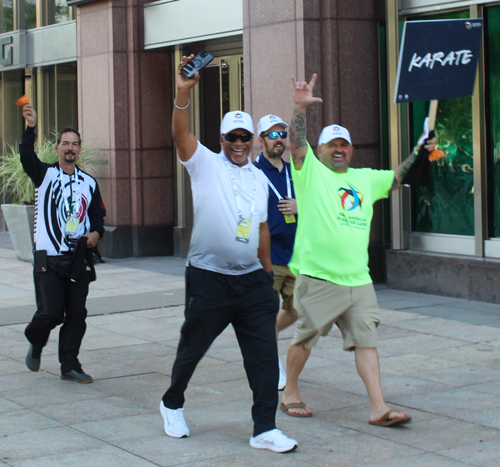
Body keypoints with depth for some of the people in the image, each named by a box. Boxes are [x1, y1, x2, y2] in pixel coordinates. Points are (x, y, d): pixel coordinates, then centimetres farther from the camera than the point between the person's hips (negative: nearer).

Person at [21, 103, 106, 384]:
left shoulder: (89, 182, 13)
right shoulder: (45, 175, 2)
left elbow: (98, 215, 18)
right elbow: (27, 157, -17)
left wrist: (96, 233, -4)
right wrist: (31, 128, -32)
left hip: (79, 258, 3)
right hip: (49, 257, -3)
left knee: (77, 313, 2)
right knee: (51, 311, -9)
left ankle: (70, 365, 11)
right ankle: (36, 342, 22)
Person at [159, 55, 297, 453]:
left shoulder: (260, 179, 13)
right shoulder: (206, 164, -2)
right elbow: (181, 134, -20)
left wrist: (268, 273, 20)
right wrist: (183, 92, -34)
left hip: (252, 281, 4)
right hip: (208, 281, -4)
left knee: (264, 354, -2)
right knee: (192, 348, 9)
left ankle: (265, 429, 4)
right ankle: (173, 404, 34)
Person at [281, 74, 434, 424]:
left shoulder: (365, 178, 19)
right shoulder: (310, 172, 1)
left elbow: (397, 178, 28)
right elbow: (296, 142, -14)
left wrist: (418, 155, 14)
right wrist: (301, 107, -27)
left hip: (358, 280, 5)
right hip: (318, 278, -5)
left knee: (366, 341, 1)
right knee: (305, 339, 5)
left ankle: (379, 409, -1)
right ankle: (290, 393, 25)